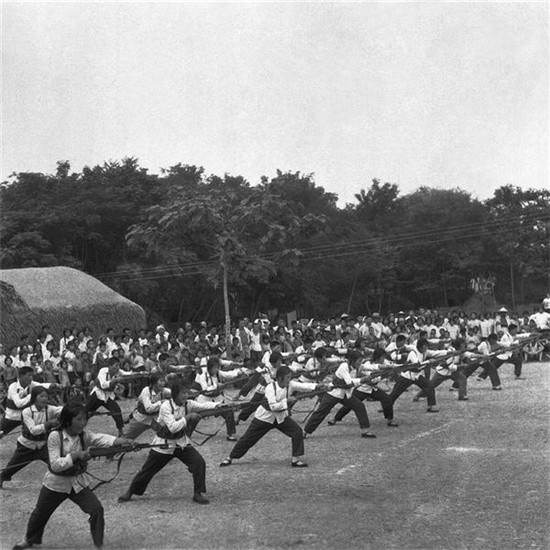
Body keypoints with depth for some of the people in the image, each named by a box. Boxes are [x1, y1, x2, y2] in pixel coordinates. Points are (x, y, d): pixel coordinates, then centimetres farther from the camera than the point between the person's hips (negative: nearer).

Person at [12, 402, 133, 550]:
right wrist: (75, 455, -34)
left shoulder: (84, 435, -11)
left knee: (97, 509, -15)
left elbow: (100, 438, -30)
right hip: (56, 483, -2)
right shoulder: (55, 436, -21)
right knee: (40, 514, 18)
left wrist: (119, 441, -48)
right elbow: (55, 465, -24)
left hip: (79, 483, 2)